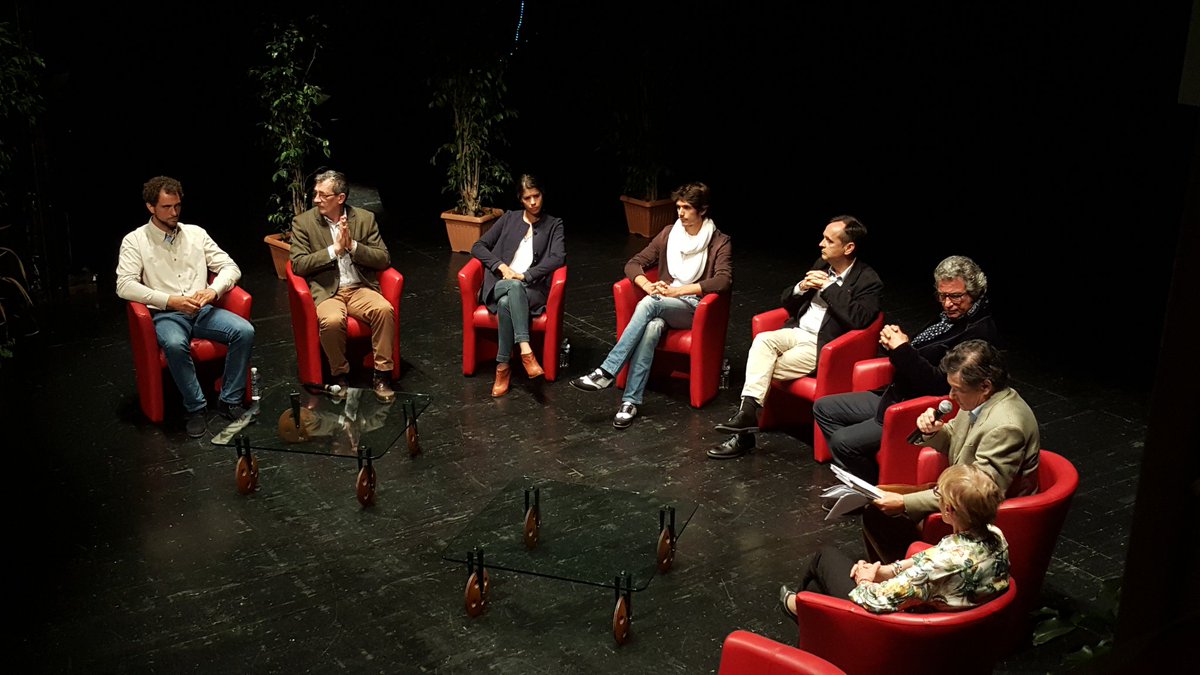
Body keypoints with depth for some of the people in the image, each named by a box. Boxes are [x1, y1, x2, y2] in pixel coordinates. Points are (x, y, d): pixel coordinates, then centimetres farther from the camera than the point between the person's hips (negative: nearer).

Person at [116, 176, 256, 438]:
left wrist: (214, 290, -11)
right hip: (166, 315, -4)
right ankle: (195, 407, -18)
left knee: (244, 331, -23)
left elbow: (230, 267, 11)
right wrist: (170, 300, -20)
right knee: (175, 345, -38)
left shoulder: (195, 233, 13)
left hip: (202, 310, 4)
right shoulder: (135, 241, 3)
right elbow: (125, 286, -10)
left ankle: (230, 400, -11)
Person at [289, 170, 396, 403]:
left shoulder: (365, 218, 7)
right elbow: (298, 265, -5)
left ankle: (382, 375, -16)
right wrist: (334, 249, -12)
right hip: (326, 291, -2)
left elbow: (384, 260, 3)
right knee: (332, 320, -35)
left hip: (360, 288, 2)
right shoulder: (303, 222, 3)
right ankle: (340, 375, -9)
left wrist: (352, 246, -11)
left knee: (385, 309, -30)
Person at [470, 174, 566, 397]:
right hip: (499, 285, 1)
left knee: (507, 303, -38)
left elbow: (558, 258, -5)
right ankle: (526, 351, -47)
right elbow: (478, 247, 12)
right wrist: (502, 266, -6)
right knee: (514, 286, -39)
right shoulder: (509, 219, 18)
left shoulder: (554, 225, 13)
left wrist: (525, 275, -15)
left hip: (532, 290, -1)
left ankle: (503, 366, -34)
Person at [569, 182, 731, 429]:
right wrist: (649, 286, -11)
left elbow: (724, 280, -16)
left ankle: (606, 373, -35)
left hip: (695, 308, -3)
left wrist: (677, 290, -21)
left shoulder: (720, 242, 0)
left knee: (649, 304, -34)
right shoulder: (669, 234, 13)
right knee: (651, 327, -35)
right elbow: (633, 264, 12)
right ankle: (631, 401, -39)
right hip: (662, 306, 3)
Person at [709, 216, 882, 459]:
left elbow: (857, 320, -22)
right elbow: (786, 302, 19)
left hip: (823, 346, -6)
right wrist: (801, 288, -4)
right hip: (797, 332, 6)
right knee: (763, 340, -25)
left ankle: (746, 424, -9)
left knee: (767, 371, -20)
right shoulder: (821, 265, 14)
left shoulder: (869, 281, -6)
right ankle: (748, 409, -34)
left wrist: (829, 287, -15)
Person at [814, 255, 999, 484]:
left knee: (842, 441, -20)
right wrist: (894, 343, -3)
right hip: (896, 396, 11)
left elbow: (941, 384, -26)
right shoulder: (950, 317, 9)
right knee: (823, 408, 10)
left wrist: (903, 349, -22)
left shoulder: (980, 332, -21)